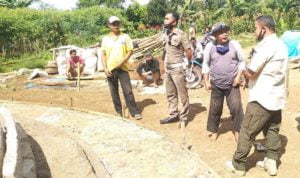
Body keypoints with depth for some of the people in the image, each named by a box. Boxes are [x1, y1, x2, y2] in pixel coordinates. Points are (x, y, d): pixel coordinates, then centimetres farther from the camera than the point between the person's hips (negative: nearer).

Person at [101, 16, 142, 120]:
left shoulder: (125, 37, 4)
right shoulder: (105, 39, 7)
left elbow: (130, 51, 1)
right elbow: (103, 54, 5)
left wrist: (122, 62, -12)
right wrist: (105, 68, -6)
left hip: (123, 68, -2)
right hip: (110, 69, 2)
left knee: (128, 91, -4)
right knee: (114, 92, 7)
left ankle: (135, 112, 4)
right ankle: (118, 112, 19)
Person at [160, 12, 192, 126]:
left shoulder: (181, 34, -14)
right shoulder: (165, 34, 7)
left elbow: (189, 53, -11)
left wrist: (184, 64, 0)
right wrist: (165, 64, 16)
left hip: (177, 69, -7)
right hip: (167, 68, 8)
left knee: (182, 95, 3)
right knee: (170, 94, 15)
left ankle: (183, 117, 14)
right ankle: (173, 115, 27)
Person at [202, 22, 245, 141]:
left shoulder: (235, 44, -4)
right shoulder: (210, 46, -3)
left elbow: (242, 62, 4)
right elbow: (206, 65, 5)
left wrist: (238, 77, -6)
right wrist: (206, 81, 2)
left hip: (232, 84, 0)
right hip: (216, 84, 1)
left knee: (236, 107, -2)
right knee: (215, 109, 9)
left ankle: (237, 130, 16)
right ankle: (213, 130, 27)